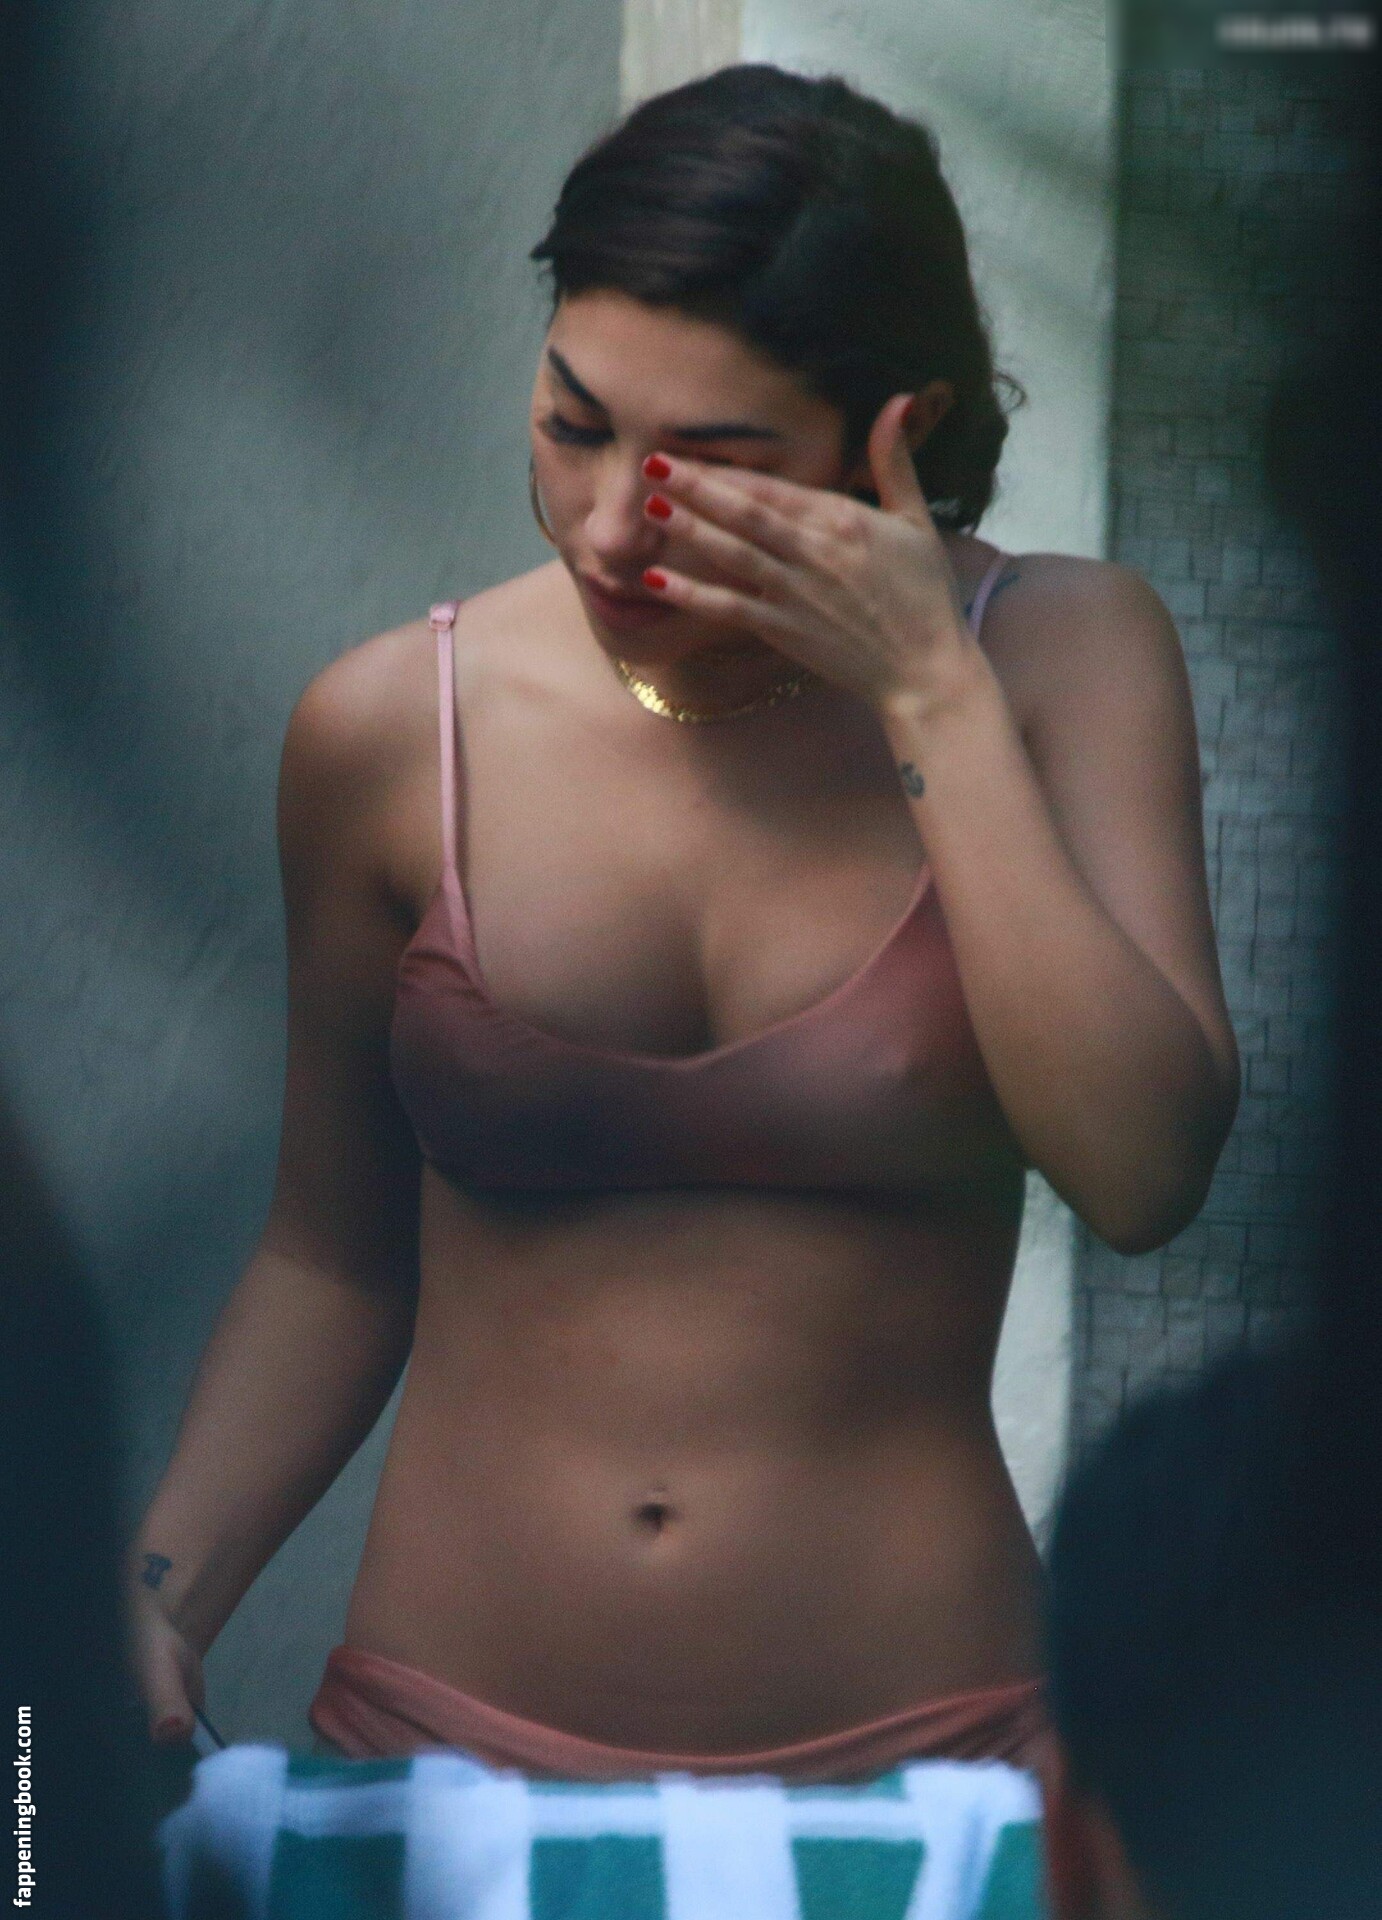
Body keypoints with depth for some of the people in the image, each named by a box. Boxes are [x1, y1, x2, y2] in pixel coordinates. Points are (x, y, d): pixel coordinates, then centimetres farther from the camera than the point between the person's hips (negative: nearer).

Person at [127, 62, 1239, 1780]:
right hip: (446, 1730, 1)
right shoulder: (390, 729, -2)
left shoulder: (1058, 657, -5)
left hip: (906, 1747, -1)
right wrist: (161, 1592, -7)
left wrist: (933, 700, -17)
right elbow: (334, 1258, 7)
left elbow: (1142, 1169, -16)